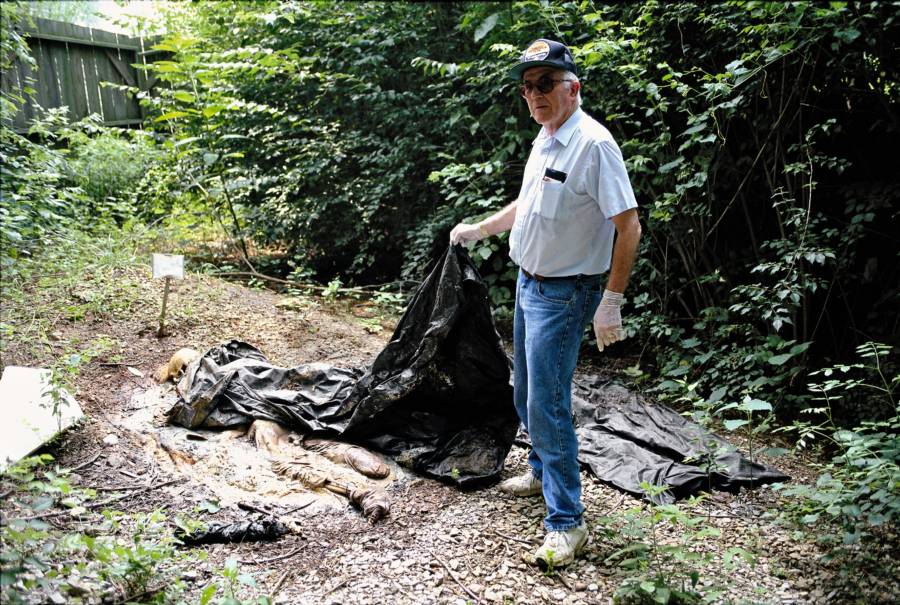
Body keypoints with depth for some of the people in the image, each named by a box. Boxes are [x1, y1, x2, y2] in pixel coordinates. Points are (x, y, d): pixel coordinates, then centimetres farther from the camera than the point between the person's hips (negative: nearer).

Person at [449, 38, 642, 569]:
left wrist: (612, 302, -25)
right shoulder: (544, 140, 9)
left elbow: (629, 226, -22)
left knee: (547, 405, -8)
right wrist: (478, 229, 28)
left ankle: (567, 523, 4)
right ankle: (543, 471, 41)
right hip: (528, 284, 9)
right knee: (526, 394, 20)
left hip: (563, 294, -9)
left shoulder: (594, 143, -19)